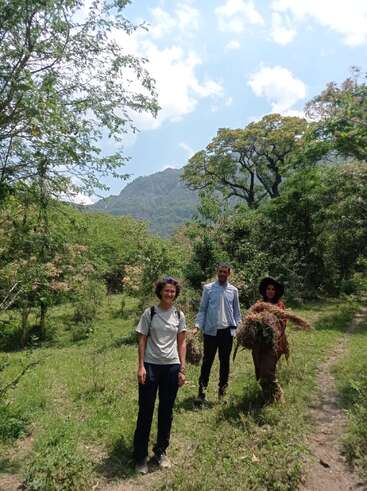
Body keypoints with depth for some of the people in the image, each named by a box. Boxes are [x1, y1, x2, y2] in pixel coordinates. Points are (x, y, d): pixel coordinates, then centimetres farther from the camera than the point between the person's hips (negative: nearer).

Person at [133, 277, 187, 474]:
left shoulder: (179, 315, 1)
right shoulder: (150, 313, -6)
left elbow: (182, 343, 5)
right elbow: (142, 340, -3)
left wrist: (182, 369, 1)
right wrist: (141, 366, -9)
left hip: (172, 367, 2)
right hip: (150, 366, -2)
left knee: (166, 411, 14)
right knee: (145, 411, 7)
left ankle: (160, 452, 33)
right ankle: (140, 456, 25)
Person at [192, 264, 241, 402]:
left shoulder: (233, 290, 6)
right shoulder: (208, 288, 0)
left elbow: (236, 311, 11)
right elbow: (202, 309, 2)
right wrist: (197, 326, -8)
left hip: (227, 331, 2)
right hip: (211, 331, -2)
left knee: (225, 362, 11)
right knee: (207, 361, 4)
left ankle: (222, 391, 25)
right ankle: (202, 392, 12)